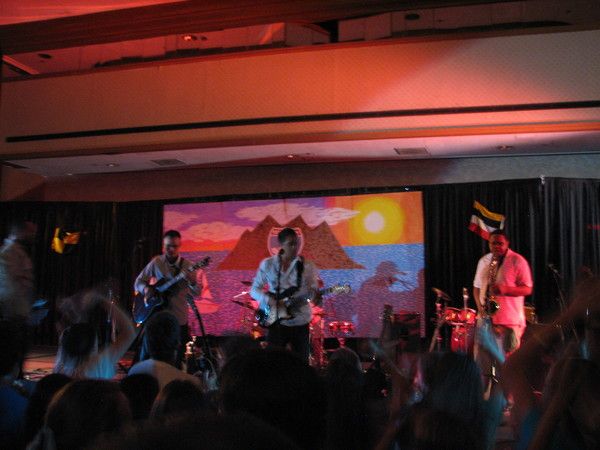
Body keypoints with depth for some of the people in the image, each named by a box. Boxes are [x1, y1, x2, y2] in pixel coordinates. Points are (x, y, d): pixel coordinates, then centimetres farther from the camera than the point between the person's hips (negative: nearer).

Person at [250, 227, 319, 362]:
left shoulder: (307, 266, 0)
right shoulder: (267, 264, -1)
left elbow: (313, 292, -2)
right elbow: (254, 289, 3)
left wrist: (315, 297, -26)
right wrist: (267, 299, -16)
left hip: (300, 322, 1)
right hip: (276, 321, 0)